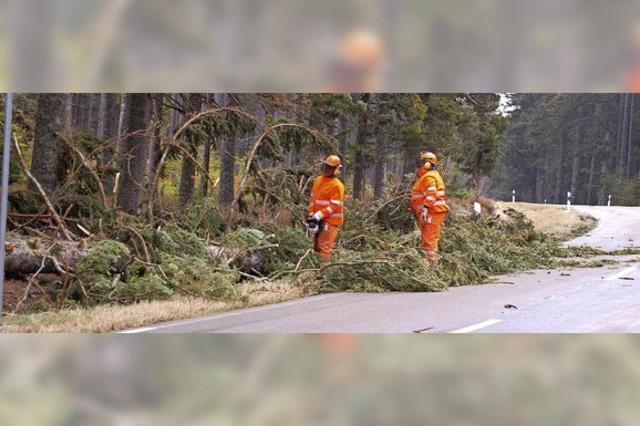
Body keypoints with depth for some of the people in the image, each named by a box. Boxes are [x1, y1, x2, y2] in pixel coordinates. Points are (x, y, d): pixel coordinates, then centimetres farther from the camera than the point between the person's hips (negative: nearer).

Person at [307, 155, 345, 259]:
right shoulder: (318, 180, 11)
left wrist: (318, 215, -19)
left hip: (330, 221, -8)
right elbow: (313, 198, 15)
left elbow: (335, 206, -18)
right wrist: (312, 215, 3)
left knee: (324, 248, -12)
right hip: (319, 220, 8)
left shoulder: (337, 185, -14)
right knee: (316, 247, 13)